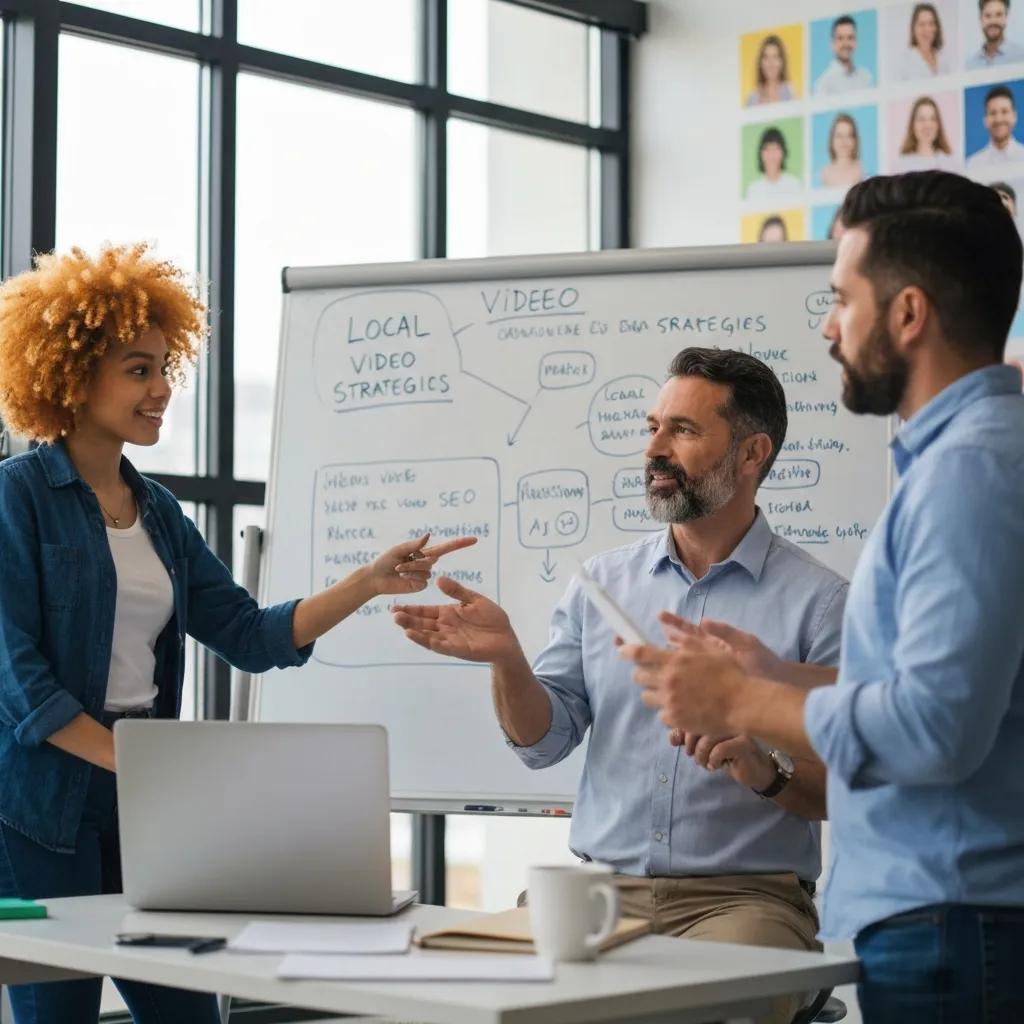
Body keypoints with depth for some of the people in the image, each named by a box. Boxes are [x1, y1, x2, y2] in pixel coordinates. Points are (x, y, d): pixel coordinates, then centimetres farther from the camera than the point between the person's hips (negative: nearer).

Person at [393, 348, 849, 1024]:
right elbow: (544, 741, 10)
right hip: (598, 887, 4)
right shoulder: (602, 582, 13)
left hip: (743, 893, -4)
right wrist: (506, 659, -8)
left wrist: (769, 775, -23)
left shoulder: (819, 601, -1)